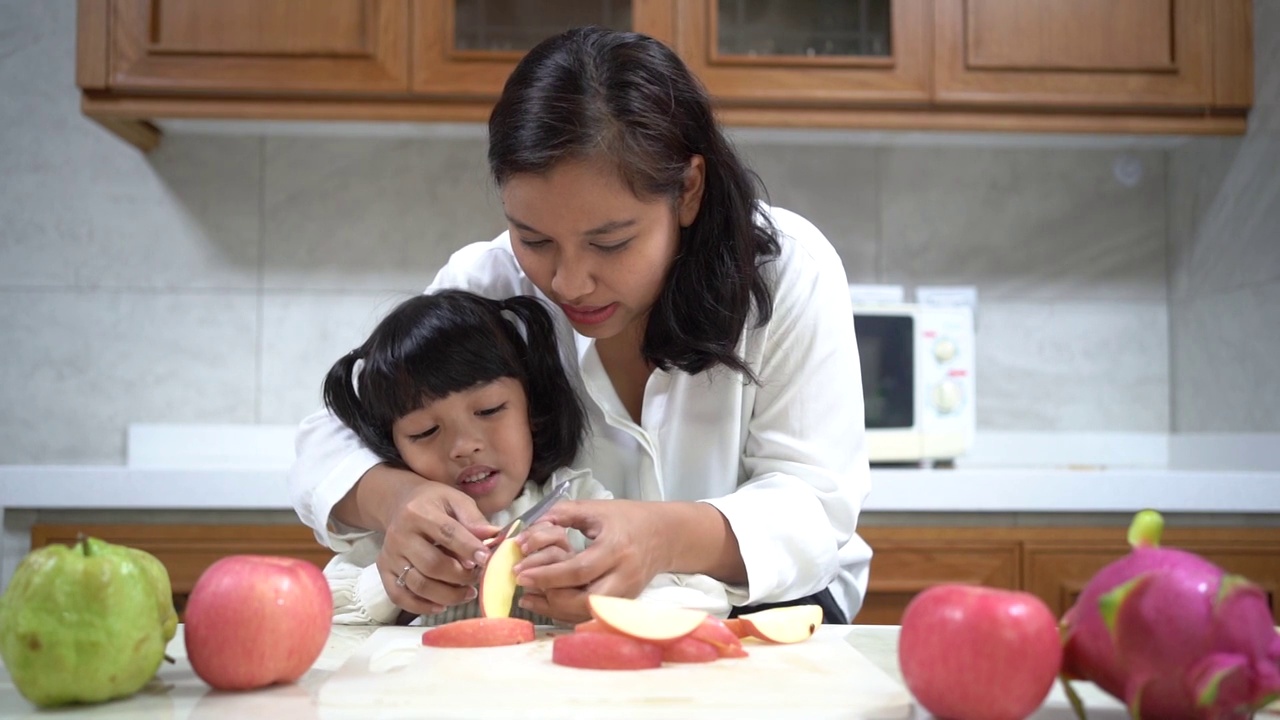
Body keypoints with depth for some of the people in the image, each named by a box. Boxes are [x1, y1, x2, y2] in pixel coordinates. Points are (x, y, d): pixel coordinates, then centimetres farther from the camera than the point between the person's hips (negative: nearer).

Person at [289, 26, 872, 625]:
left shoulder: (789, 267, -19)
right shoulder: (483, 284, -14)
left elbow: (816, 501, -20)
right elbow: (334, 440, -9)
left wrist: (670, 538, -41)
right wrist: (391, 497, -34)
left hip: (757, 604, -1)